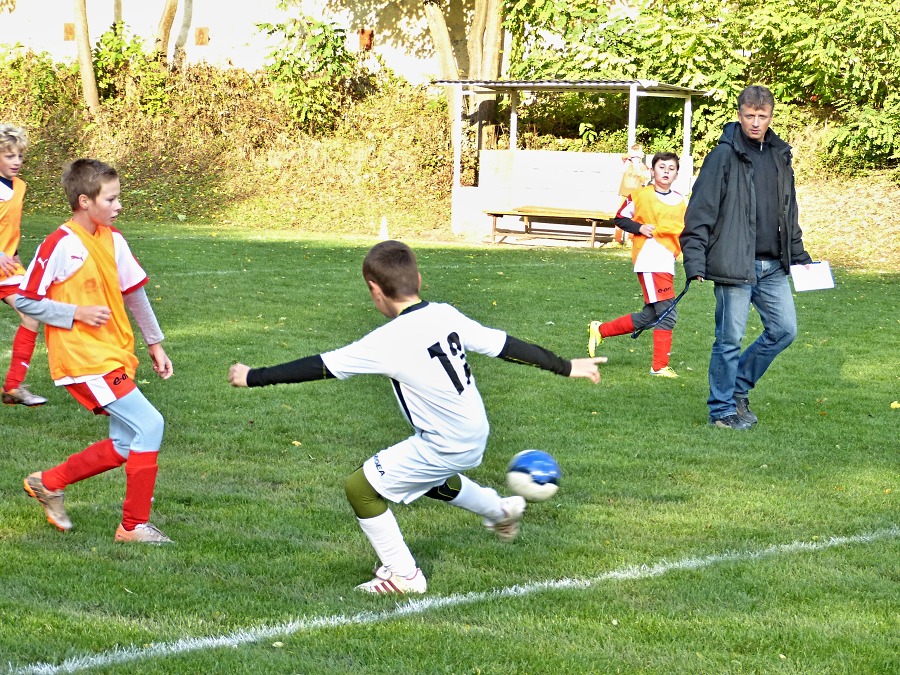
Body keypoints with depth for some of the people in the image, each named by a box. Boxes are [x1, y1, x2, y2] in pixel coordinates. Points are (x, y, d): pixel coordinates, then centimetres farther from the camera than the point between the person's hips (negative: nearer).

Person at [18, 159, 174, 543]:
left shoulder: (112, 239, 7)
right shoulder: (59, 246, -15)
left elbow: (134, 292, 16)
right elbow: (25, 301, -10)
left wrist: (155, 344, 16)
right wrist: (77, 313, -17)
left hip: (115, 357, 8)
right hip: (83, 360, -8)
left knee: (124, 446, 11)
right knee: (149, 424, -15)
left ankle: (48, 482, 28)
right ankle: (134, 526, -4)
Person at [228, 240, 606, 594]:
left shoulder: (388, 342, -23)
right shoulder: (447, 315, -5)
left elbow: (320, 367, -19)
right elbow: (506, 346, 1)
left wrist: (253, 377, -10)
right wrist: (566, 367, 12)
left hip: (444, 446, -8)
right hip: (475, 434, 8)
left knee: (361, 487, 2)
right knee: (423, 478, 36)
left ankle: (402, 575, 10)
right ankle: (500, 510, 55)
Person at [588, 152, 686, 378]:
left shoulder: (680, 202, 14)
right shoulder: (641, 195, -1)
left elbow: (683, 230, 24)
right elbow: (620, 218, 5)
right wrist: (640, 228, -11)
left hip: (667, 262, 7)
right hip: (649, 257, -7)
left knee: (650, 316, 8)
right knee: (667, 312, -14)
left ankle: (600, 330, 23)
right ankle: (660, 366, -8)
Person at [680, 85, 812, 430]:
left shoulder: (779, 155, 12)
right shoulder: (724, 155, -8)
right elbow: (701, 211, -11)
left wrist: (798, 255, 19)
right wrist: (695, 261, -17)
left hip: (773, 267, 6)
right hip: (735, 265, -6)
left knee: (784, 329, 6)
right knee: (730, 339, -2)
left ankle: (738, 387, 23)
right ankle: (722, 409, 11)